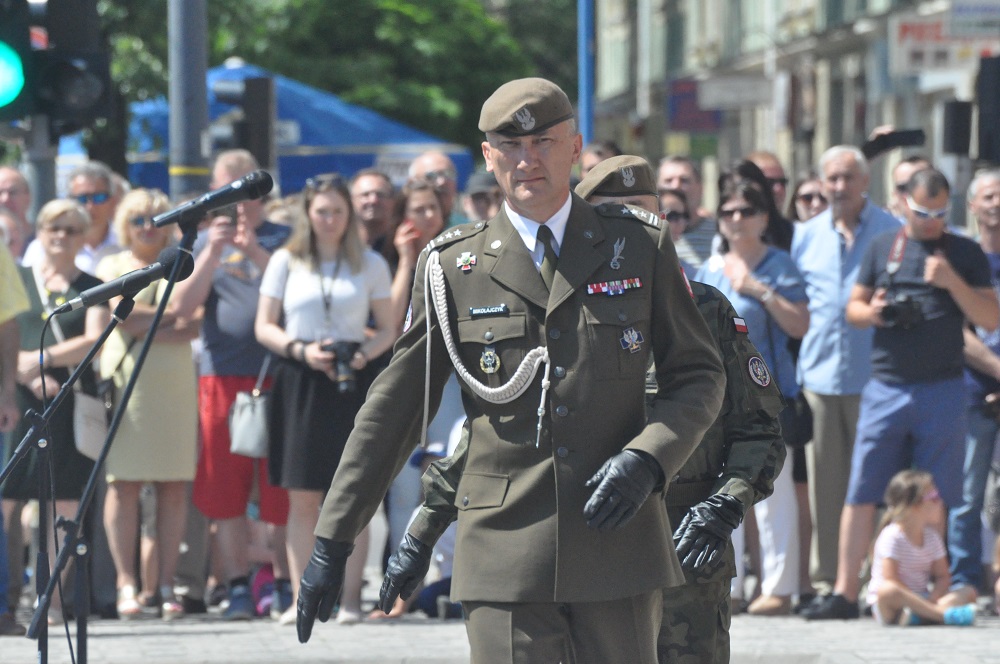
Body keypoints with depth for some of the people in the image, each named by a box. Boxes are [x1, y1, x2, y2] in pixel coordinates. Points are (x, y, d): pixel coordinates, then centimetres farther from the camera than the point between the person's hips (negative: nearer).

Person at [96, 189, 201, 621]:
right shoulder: (113, 267, 12)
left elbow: (194, 324, 1)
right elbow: (121, 314, -6)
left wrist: (146, 324, -7)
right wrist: (171, 316, -1)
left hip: (175, 385, 2)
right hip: (126, 381, -2)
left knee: (174, 486, -2)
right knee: (124, 483, -7)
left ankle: (165, 584, 0)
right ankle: (126, 584, -5)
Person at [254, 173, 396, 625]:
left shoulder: (371, 264, 9)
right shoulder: (286, 261, 9)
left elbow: (388, 330, 10)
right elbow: (264, 327, 7)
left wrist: (364, 354, -10)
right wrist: (301, 350, -10)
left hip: (351, 383, 0)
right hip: (299, 381, 0)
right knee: (301, 497, -2)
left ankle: (350, 598, -1)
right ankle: (301, 598, -1)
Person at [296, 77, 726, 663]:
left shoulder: (640, 247, 8)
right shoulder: (452, 267, 6)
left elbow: (700, 375, 10)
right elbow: (392, 410, 9)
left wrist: (647, 460, -10)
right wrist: (332, 541, 7)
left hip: (618, 543, 1)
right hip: (506, 555, -1)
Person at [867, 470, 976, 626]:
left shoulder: (931, 536, 10)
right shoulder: (892, 537, -11)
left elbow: (942, 577, 7)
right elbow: (890, 580, -19)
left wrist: (931, 600, -14)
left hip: (921, 601, 7)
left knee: (968, 593, -11)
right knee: (887, 590, -40)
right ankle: (944, 613, -46)